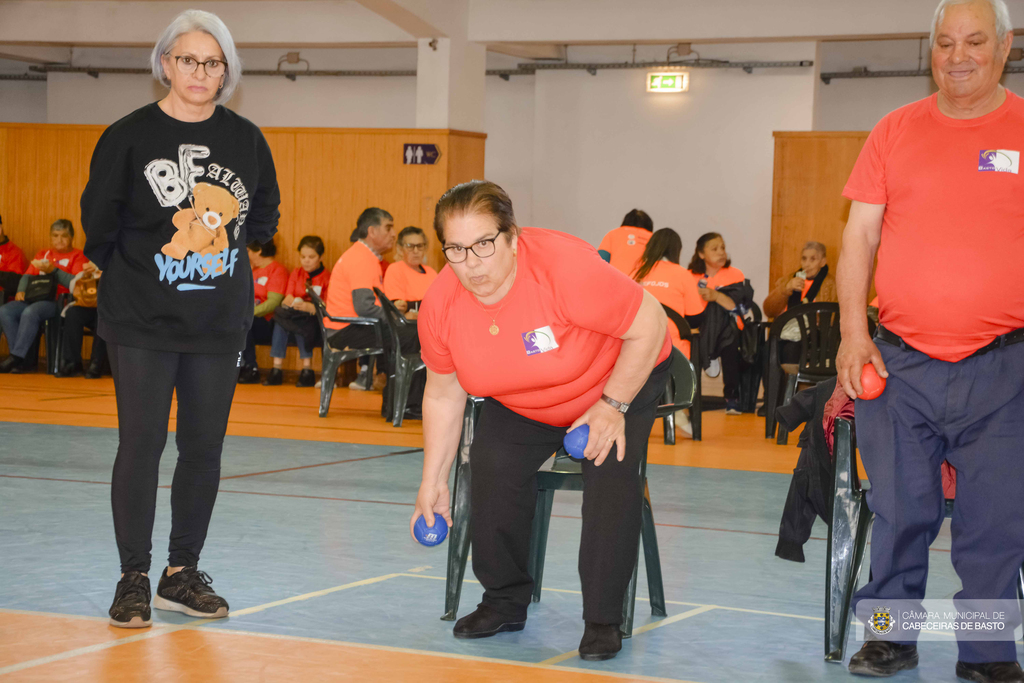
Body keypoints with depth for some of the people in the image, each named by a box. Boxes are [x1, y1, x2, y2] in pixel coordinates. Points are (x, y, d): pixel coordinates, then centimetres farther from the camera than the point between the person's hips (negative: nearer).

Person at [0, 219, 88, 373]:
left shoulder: (77, 256, 9)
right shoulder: (43, 254, 27)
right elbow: (28, 275, 20)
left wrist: (53, 270, -18)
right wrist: (21, 290, -1)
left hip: (58, 300, -6)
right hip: (35, 297, 6)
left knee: (30, 312, -36)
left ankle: (17, 357, -30)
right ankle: (24, 359, -22)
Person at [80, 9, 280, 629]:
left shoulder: (247, 140, 5)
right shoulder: (129, 137, -4)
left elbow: (263, 219, 18)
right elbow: (99, 226, 2)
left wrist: (220, 256, 12)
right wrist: (136, 274, 6)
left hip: (219, 323, 3)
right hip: (141, 322, -3)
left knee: (205, 448, 6)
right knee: (142, 443, -4)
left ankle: (183, 573, 18)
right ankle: (134, 578, 7)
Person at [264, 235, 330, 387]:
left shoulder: (327, 277, 1)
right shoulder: (296, 274, 15)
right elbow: (288, 298, 1)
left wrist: (310, 307, -30)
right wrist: (291, 303, -24)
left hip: (316, 322, -3)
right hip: (295, 313, 3)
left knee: (299, 322, -35)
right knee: (281, 313, -29)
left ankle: (307, 368, -35)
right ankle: (277, 368, -34)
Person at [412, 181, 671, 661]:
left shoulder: (565, 267, -39)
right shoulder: (439, 306, -22)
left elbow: (650, 324, -27)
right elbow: (443, 393, -5)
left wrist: (612, 406, -27)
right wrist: (433, 481, -1)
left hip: (625, 376, -4)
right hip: (521, 401, 4)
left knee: (611, 477, -24)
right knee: (491, 467, -16)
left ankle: (603, 622, -12)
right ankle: (505, 602, 4)